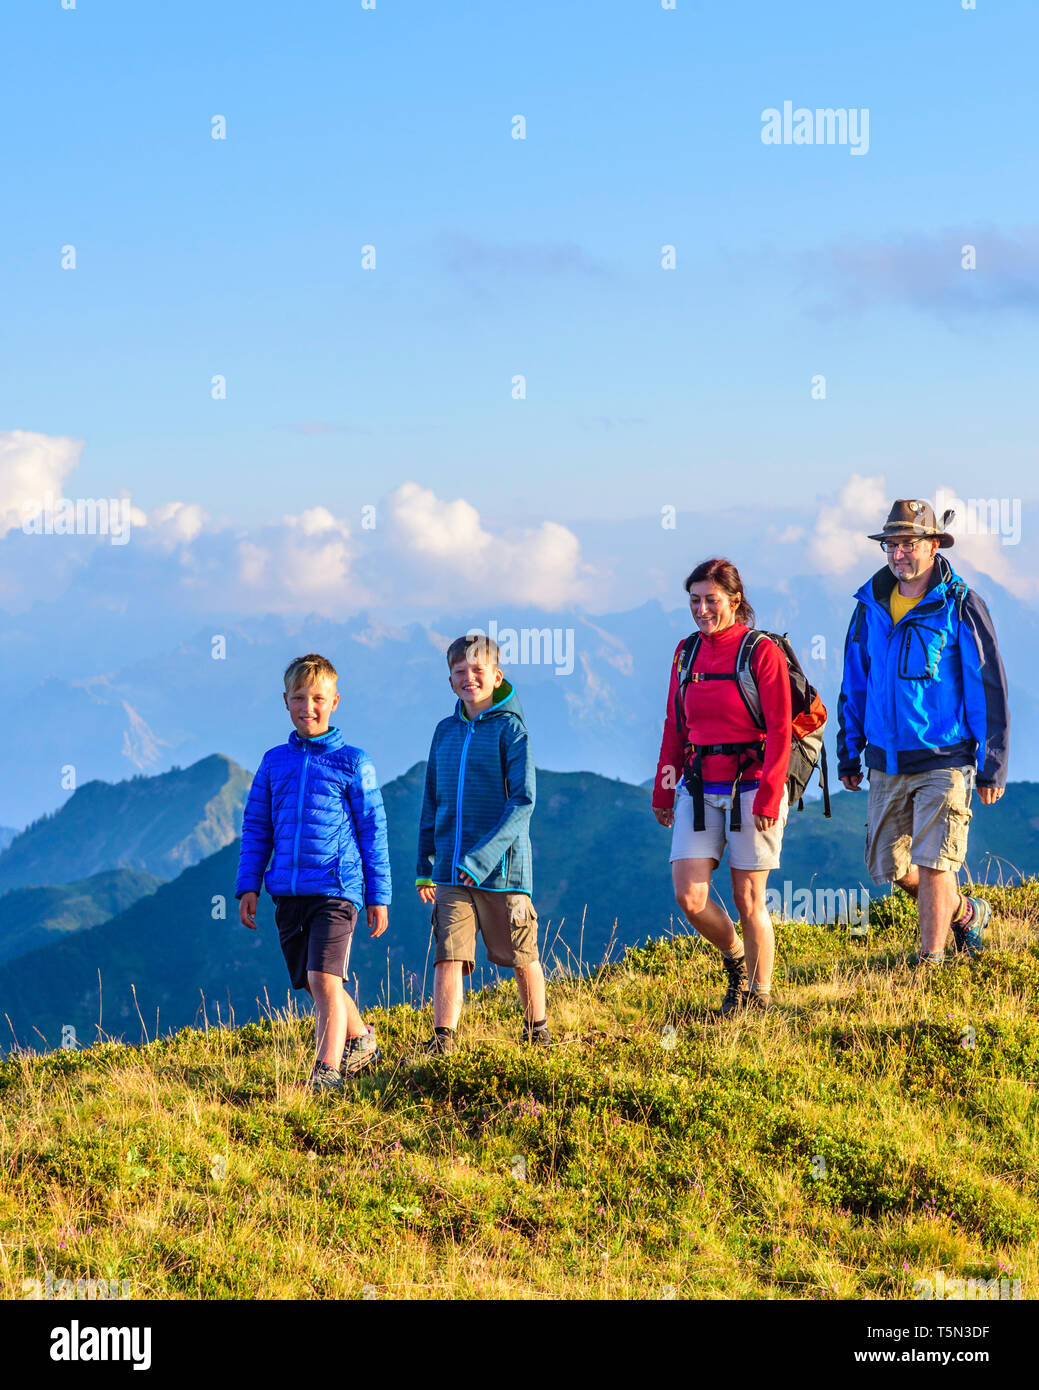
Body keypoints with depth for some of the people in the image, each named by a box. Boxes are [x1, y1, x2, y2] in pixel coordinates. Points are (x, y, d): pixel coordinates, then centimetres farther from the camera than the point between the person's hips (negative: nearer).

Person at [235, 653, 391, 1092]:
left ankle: (327, 1070, -15)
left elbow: (373, 831, 2)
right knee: (315, 986, 12)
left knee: (323, 977, -16)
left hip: (336, 888, -5)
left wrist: (379, 896, 1)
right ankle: (361, 1040, 34)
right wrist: (248, 887, 7)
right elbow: (255, 828, 15)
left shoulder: (352, 761, 0)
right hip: (287, 891, 5)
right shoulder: (274, 762, 11)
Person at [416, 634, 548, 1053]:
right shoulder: (445, 732, 11)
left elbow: (522, 802, -13)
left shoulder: (510, 729, -6)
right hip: (451, 869, 4)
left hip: (501, 867, -4)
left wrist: (482, 858, -21)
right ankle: (443, 1039, -9)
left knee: (522, 956, 9)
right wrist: (425, 866, 15)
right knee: (448, 955, -7)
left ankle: (537, 1029, 27)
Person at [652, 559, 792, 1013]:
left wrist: (768, 798, -17)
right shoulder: (687, 652, 9)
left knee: (748, 898, 2)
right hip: (700, 788, 5)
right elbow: (675, 728, 16)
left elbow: (779, 733, -11)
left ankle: (759, 993, 18)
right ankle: (735, 957, 21)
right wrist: (663, 790, 13)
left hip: (751, 786, -4)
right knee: (688, 896, -6)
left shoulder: (762, 652, -7)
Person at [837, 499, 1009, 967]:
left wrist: (991, 767, -6)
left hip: (944, 761, -5)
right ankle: (966, 913, 34)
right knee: (889, 866, 9)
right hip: (887, 761, 5)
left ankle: (930, 961, 1)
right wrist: (849, 753, 16)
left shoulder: (960, 607, -8)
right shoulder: (871, 605, 7)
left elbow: (988, 687, -5)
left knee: (933, 865, -10)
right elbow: (854, 683, 17)